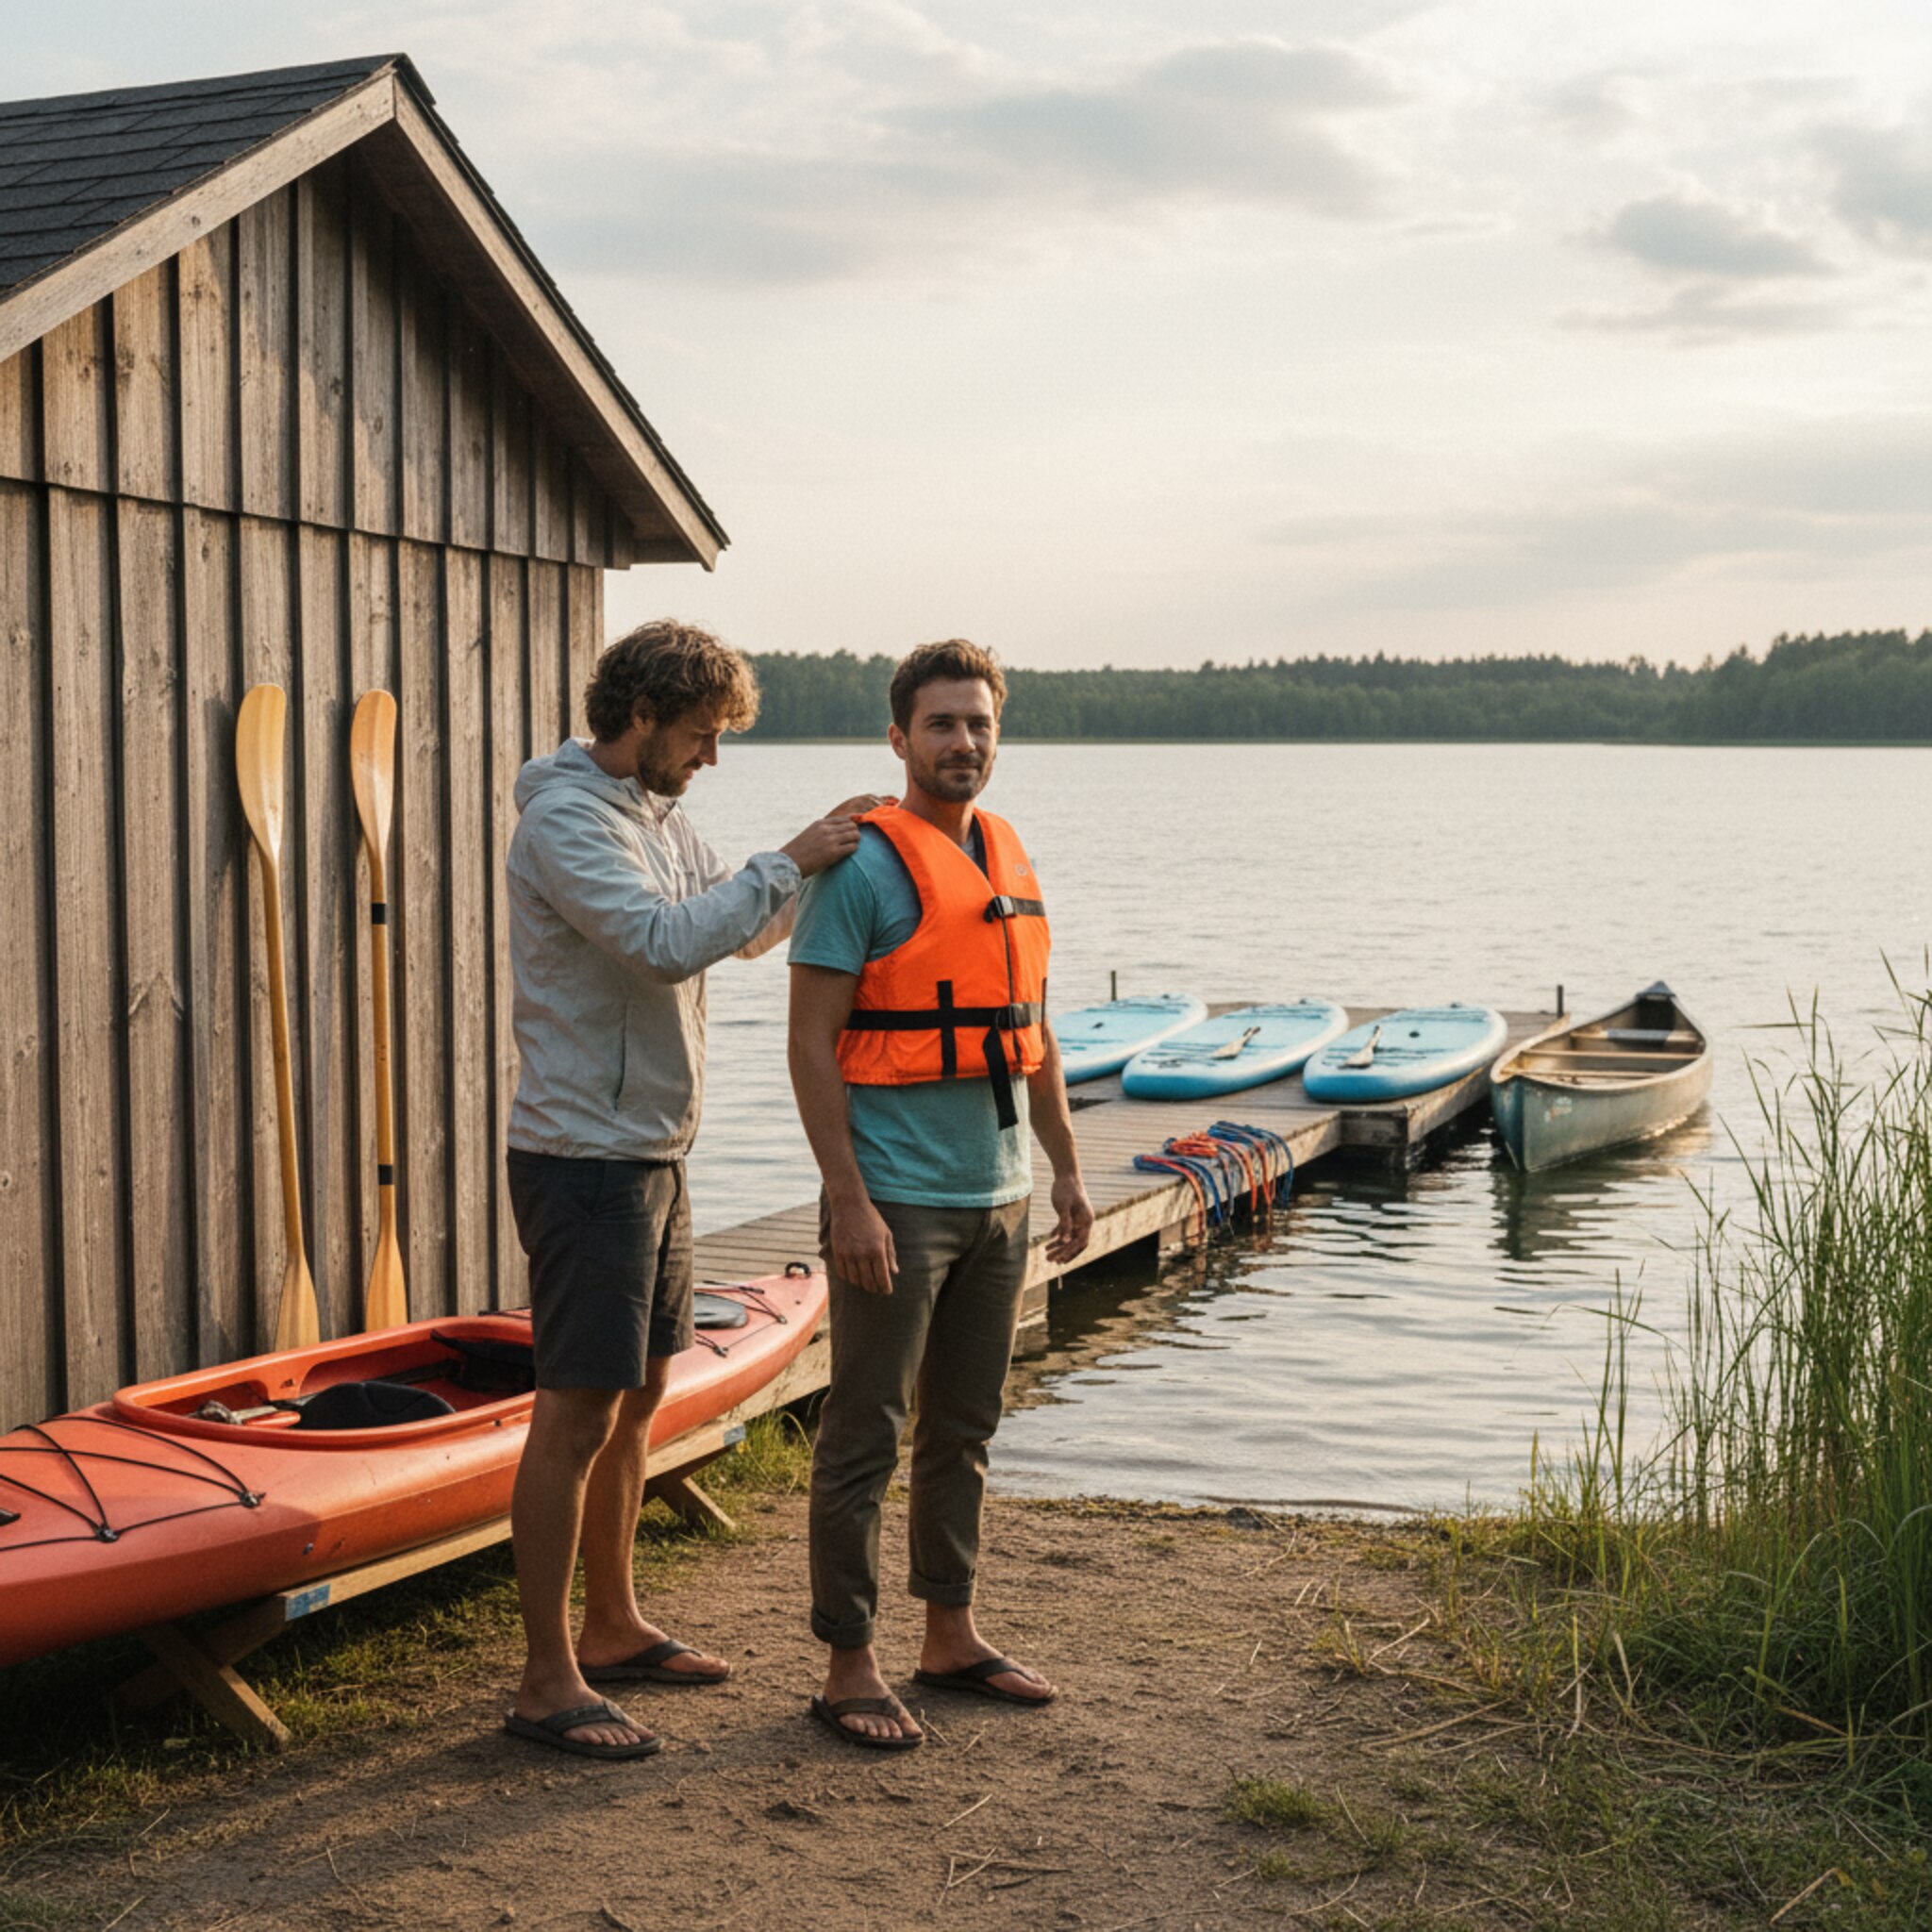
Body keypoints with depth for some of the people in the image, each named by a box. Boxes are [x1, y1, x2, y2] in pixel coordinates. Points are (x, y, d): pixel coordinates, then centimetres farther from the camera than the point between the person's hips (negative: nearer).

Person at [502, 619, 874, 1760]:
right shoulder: (565, 820, -16)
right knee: (578, 1414, -5)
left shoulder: (657, 815, 13)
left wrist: (823, 870, 1)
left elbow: (742, 929, 17)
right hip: (586, 1159, -10)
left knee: (639, 1398, 17)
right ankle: (549, 1681, 2)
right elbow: (667, 942, -28)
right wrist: (789, 864, -21)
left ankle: (612, 1628, 30)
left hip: (654, 1154, 10)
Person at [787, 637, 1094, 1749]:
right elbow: (811, 1042, -14)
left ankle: (952, 1636, 28)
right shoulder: (863, 866, -11)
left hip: (998, 1199, 8)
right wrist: (848, 1198, -19)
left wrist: (1067, 1169, 16)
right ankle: (851, 1668, 9)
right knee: (866, 1439, 0)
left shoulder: (1010, 862, 12)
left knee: (964, 1430, 16)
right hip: (897, 1204, -7)